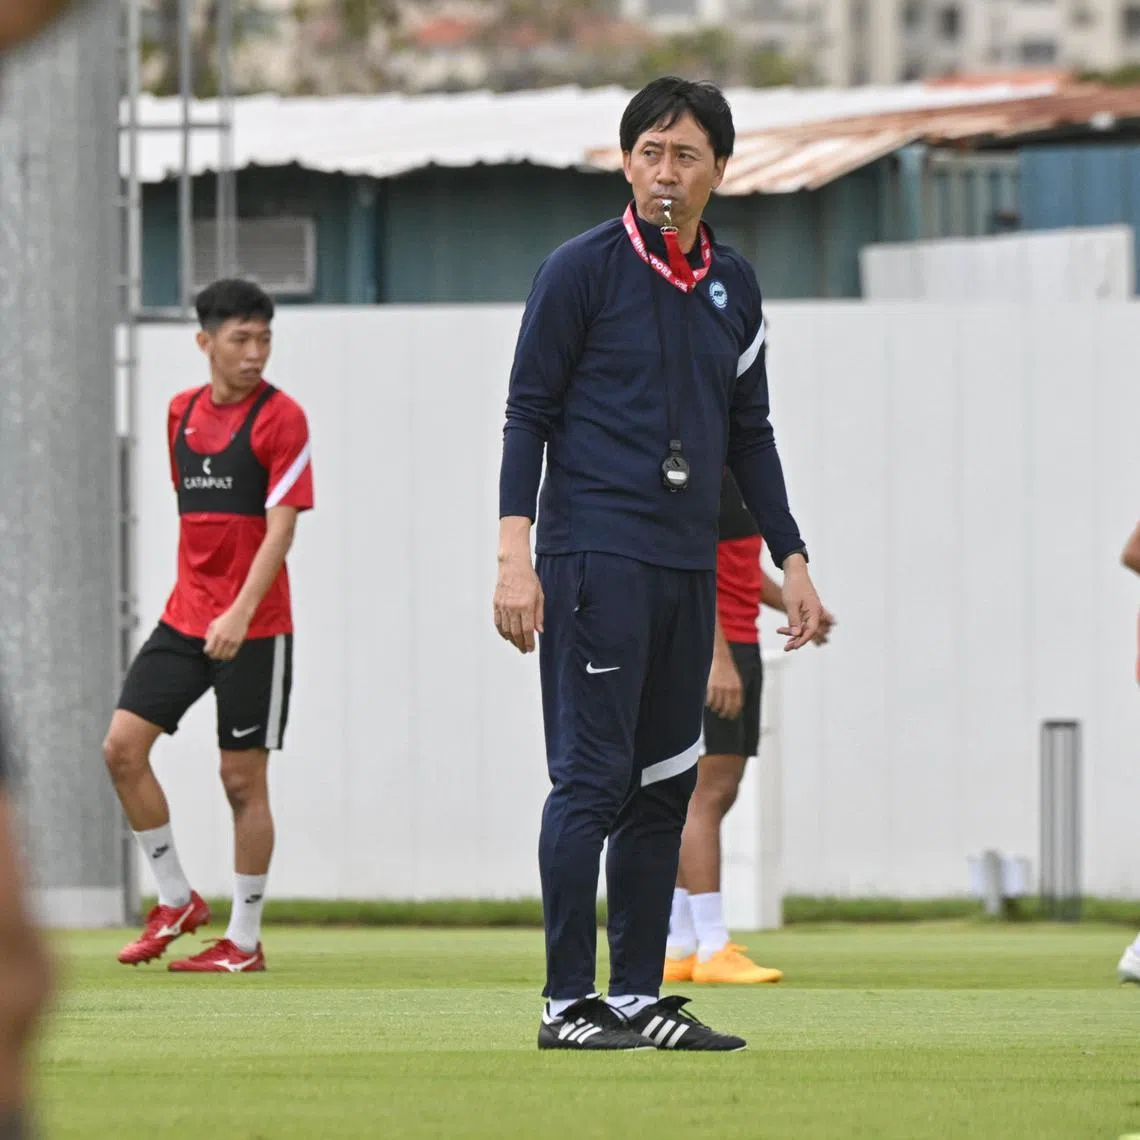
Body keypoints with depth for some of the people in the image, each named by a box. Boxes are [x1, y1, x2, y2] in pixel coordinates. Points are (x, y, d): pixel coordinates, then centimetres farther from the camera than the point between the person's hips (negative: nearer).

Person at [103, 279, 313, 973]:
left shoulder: (281, 418, -9)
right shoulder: (183, 413, 10)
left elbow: (281, 527, -16)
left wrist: (240, 613, -25)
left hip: (254, 629, -6)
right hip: (185, 618, 6)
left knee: (243, 778, -2)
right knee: (124, 746, -4)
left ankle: (245, 941, 8)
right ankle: (177, 902, 10)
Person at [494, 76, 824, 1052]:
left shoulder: (734, 284, 13)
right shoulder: (582, 269, -3)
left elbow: (750, 431, 21)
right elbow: (528, 414, -4)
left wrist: (791, 559, 16)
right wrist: (516, 557, -13)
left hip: (689, 566, 6)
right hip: (596, 557, -6)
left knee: (664, 786, 7)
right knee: (592, 779, -8)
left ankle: (640, 996, 12)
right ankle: (567, 1003, -6)